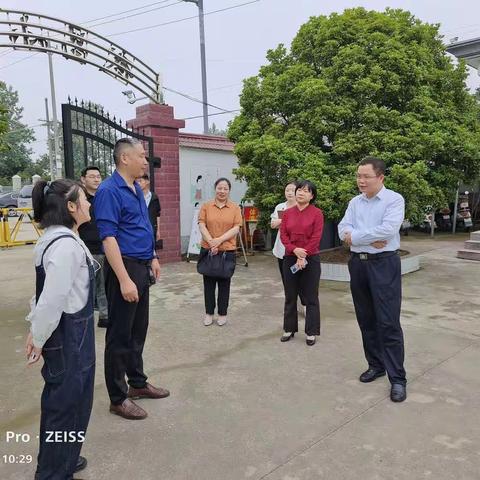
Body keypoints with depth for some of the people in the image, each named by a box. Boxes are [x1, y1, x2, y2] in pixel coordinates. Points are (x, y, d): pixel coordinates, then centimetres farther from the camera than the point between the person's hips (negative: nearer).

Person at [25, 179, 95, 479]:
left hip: (70, 332, 10)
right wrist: (38, 338, -13)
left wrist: (35, 328, 15)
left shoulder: (56, 238, 8)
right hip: (69, 336, -10)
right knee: (67, 403, 7)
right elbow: (52, 298, -25)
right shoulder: (66, 244, -24)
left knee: (60, 400, 23)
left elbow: (46, 291, 12)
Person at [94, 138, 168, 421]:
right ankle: (118, 398, 16)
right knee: (120, 334, 2)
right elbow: (108, 238, -22)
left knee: (139, 330, 18)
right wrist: (124, 280, -25)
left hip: (142, 267, 9)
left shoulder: (137, 189, 11)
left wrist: (153, 258, 18)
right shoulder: (109, 191, -16)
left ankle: (138, 383, 33)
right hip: (124, 268, -9)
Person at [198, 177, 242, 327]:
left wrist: (220, 240, -18)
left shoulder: (235, 208, 2)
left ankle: (222, 314, 20)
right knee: (209, 282, 8)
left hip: (228, 251, -1)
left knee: (224, 282, 8)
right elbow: (201, 226, -4)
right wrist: (211, 242, -17)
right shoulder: (206, 206, 4)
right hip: (208, 250, 1)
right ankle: (209, 313, 21)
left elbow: (236, 228, -6)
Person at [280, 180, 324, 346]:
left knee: (311, 297, 3)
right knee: (290, 296, 11)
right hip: (290, 258, 4)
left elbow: (316, 238, -10)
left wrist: (303, 256, -14)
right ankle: (289, 329, 23)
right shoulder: (287, 213, 8)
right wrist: (295, 249, -15)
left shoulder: (317, 213, -4)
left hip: (310, 259, -4)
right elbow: (283, 235, 1)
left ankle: (311, 332, 13)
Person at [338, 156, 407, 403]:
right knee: (366, 320, 12)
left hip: (384, 264, -6)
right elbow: (343, 229, 0)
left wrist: (355, 236, -10)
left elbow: (388, 230, -20)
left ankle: (397, 378, 4)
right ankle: (375, 365, 27)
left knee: (388, 323, -5)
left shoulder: (394, 199, -6)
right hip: (358, 264, 6)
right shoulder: (355, 202, 11)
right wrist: (371, 239, -15)